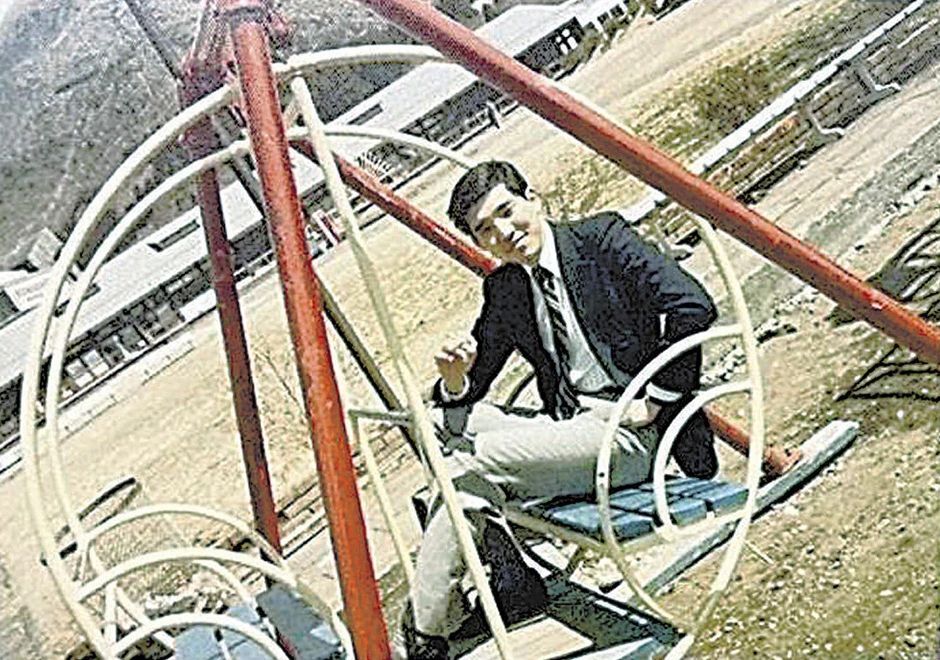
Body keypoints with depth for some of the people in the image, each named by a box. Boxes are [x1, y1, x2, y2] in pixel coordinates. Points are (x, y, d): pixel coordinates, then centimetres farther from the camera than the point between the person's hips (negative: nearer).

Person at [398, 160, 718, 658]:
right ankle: (509, 576, -7)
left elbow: (693, 306, -15)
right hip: (567, 429, 7)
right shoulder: (503, 289, 11)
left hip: (632, 435, -7)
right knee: (450, 419, -6)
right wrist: (456, 378, -11)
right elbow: (467, 391, 14)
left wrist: (653, 403, -14)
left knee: (474, 463, -19)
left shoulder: (601, 238, -4)